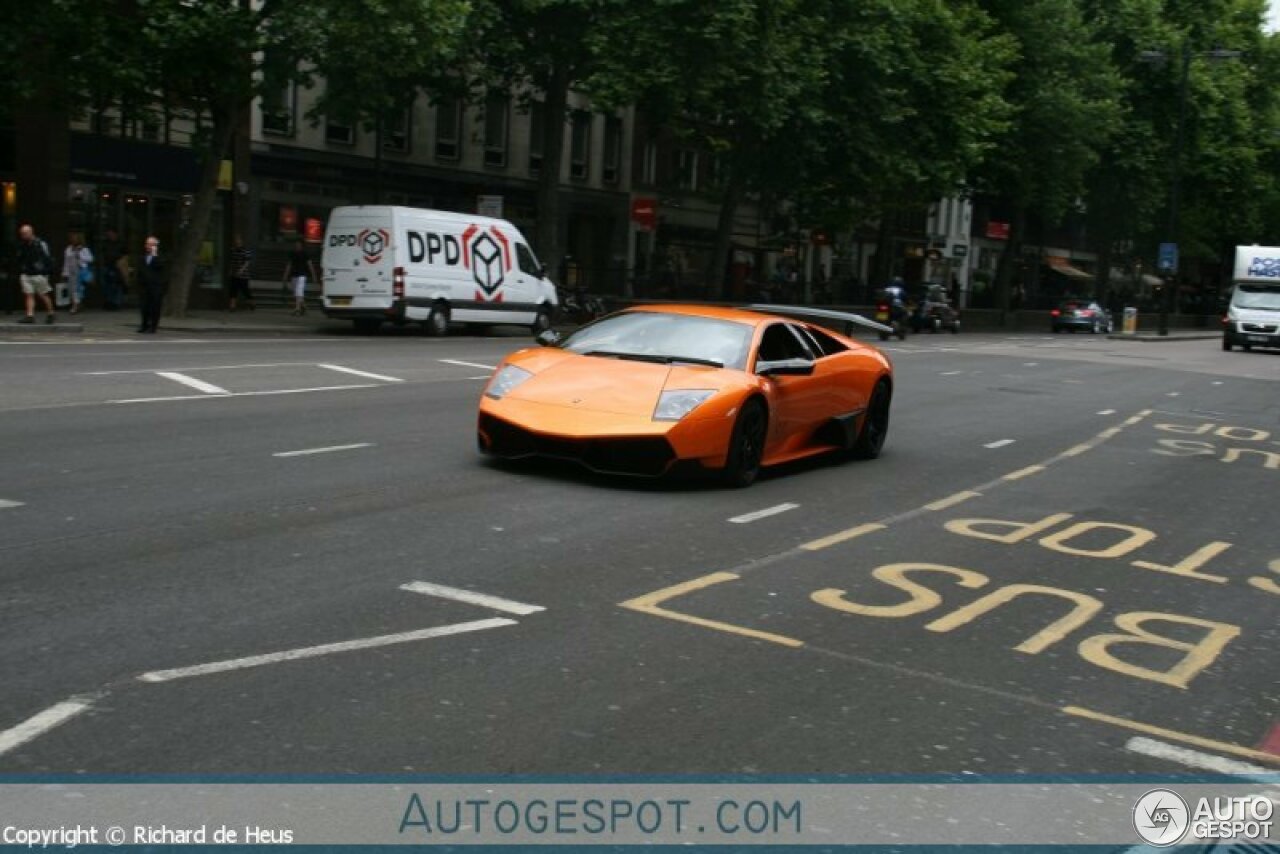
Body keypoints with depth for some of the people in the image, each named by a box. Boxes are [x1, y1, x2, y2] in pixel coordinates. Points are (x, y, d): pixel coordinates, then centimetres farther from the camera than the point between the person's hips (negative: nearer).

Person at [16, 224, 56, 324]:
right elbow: (19, 261, 20)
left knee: (43, 295, 2)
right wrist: (19, 273, 16)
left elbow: (48, 259, -6)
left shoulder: (40, 244, -7)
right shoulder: (21, 245, 11)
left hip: (39, 274, -5)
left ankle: (50, 314, 17)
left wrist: (48, 272, -9)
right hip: (26, 275, 5)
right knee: (29, 295, -2)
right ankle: (30, 316, -4)